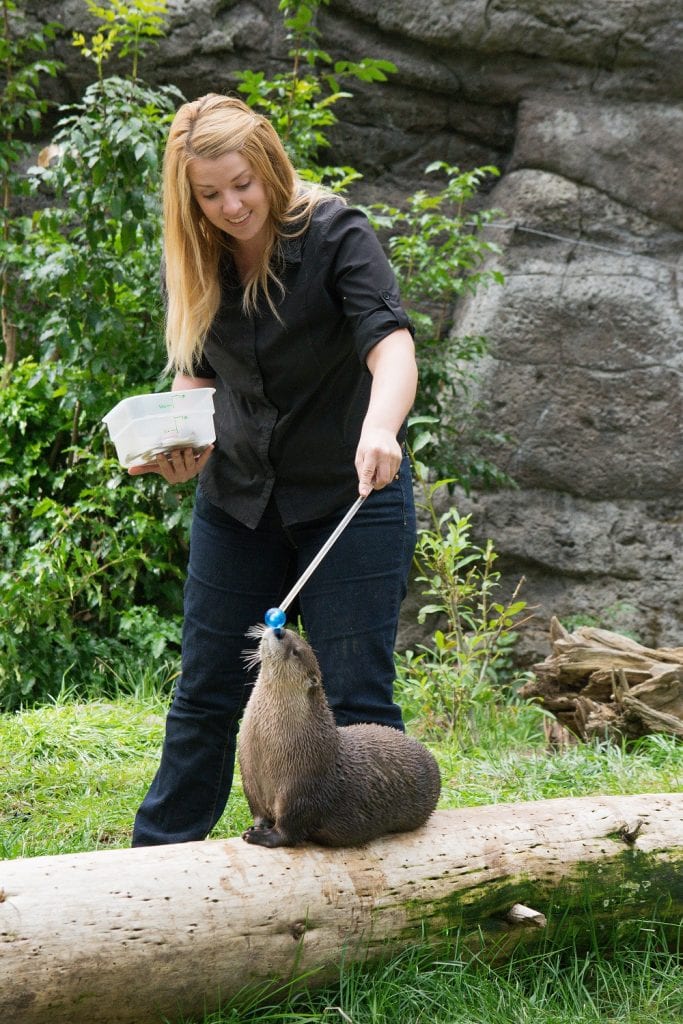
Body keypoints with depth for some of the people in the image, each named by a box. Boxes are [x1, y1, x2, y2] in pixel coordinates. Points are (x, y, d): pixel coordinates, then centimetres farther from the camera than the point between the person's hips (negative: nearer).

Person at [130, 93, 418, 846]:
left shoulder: (334, 234, -17)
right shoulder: (192, 260, -2)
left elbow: (391, 345, -29)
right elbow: (197, 373, 9)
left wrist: (380, 426, -49)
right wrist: (179, 443, -12)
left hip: (351, 494, -4)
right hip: (237, 497, 5)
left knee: (355, 696, -4)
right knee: (207, 689, 11)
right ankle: (156, 857, 24)